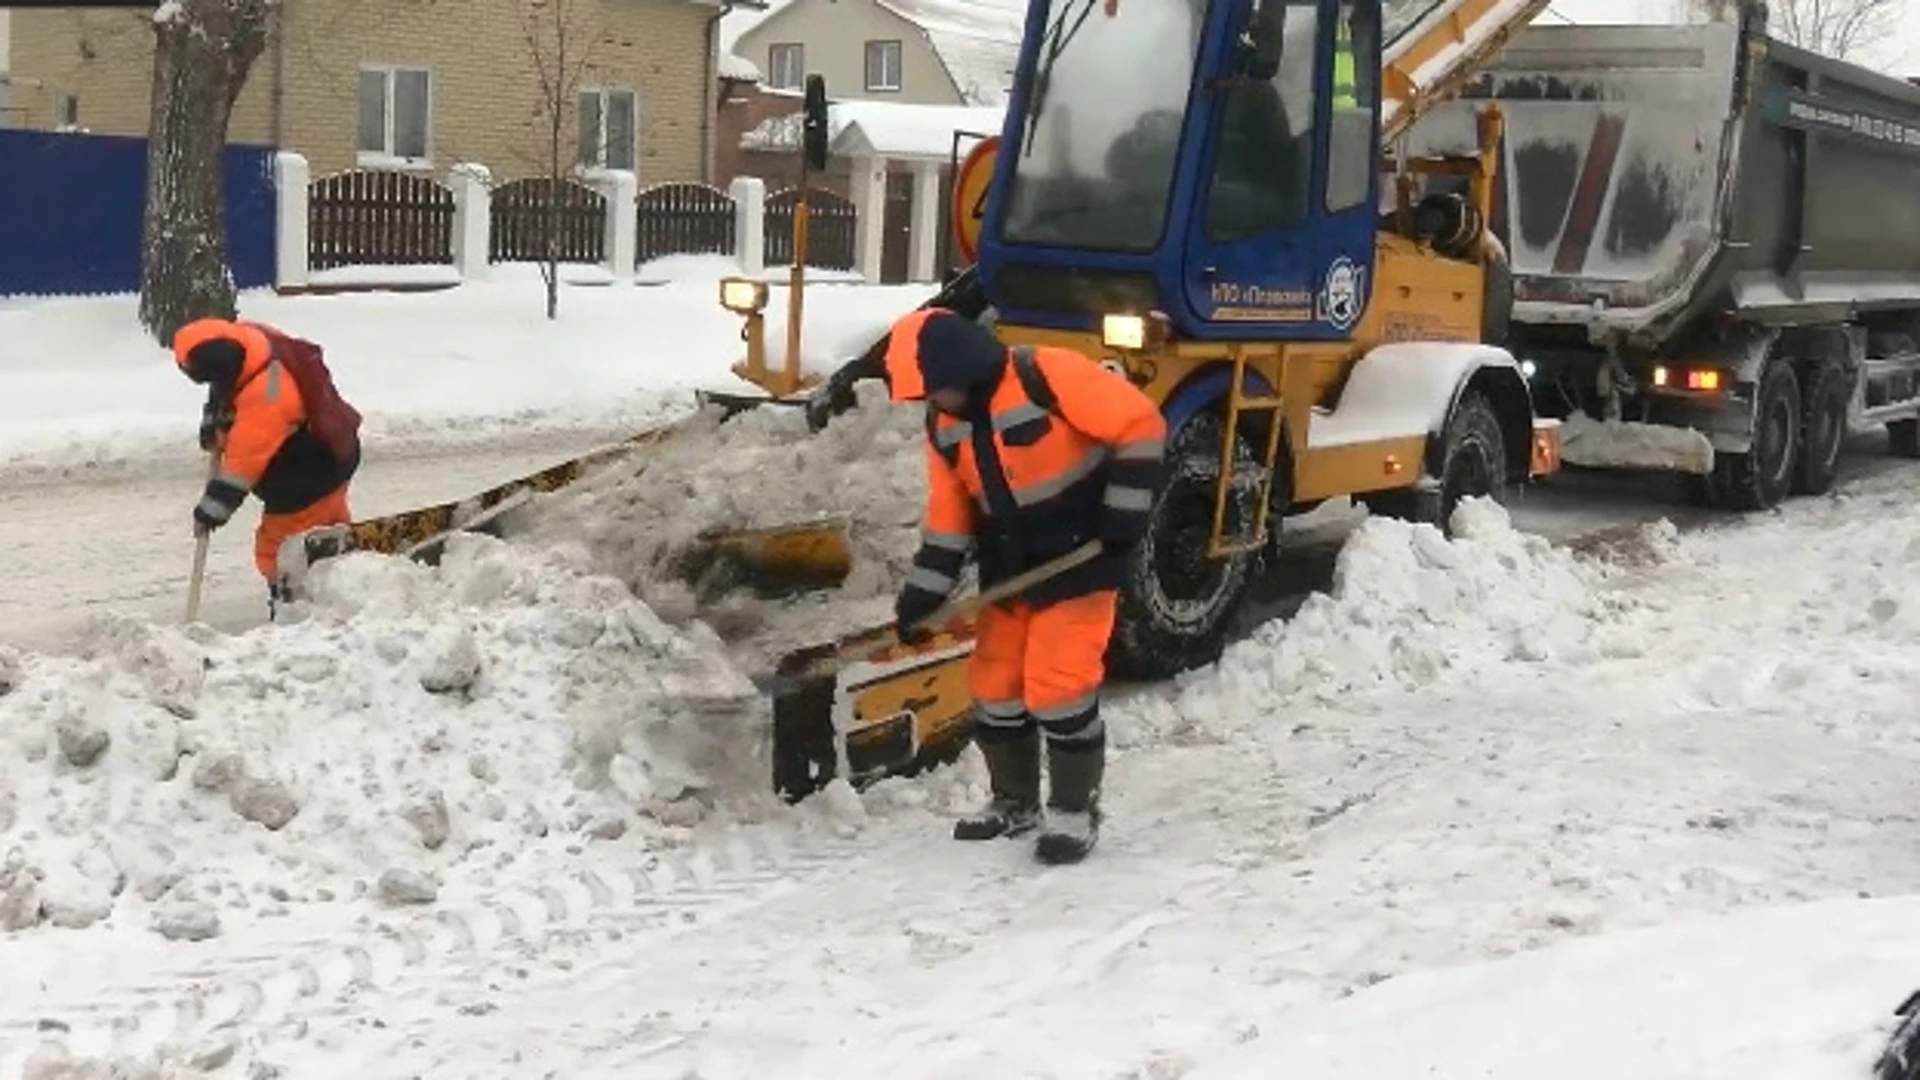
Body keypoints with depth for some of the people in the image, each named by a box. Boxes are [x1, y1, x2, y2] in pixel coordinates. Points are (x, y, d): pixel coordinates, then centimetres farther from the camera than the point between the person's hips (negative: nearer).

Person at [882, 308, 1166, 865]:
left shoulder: (1049, 377, -23)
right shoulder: (944, 424, 1)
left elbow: (1140, 426, -20)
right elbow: (948, 517, 8)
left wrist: (1124, 515, -19)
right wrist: (921, 597, 3)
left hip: (1080, 558, -7)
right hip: (1011, 567, 8)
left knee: (1058, 686, -12)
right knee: (994, 685, 10)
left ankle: (1076, 810, 5)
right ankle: (1014, 802, 28)